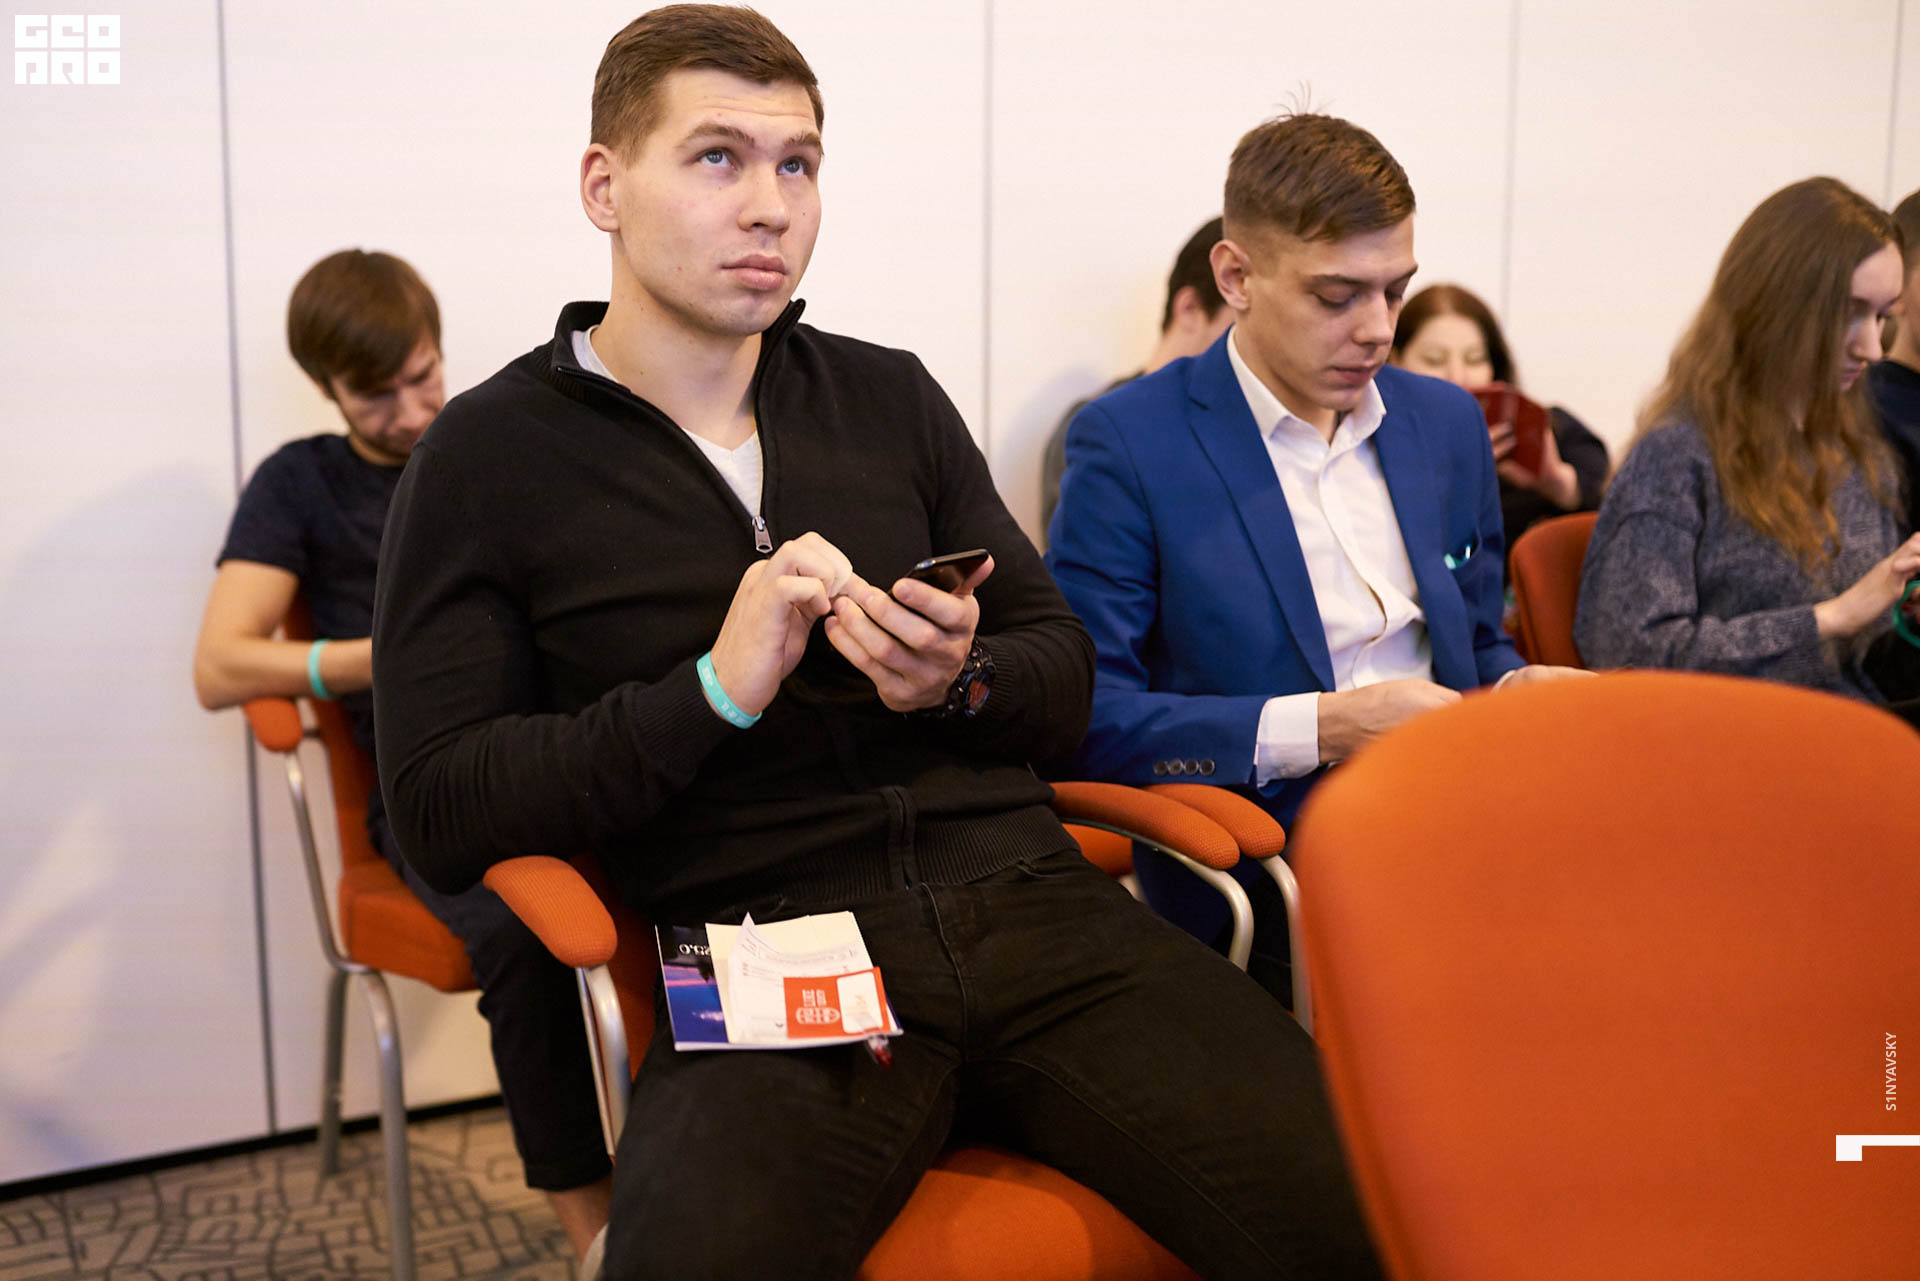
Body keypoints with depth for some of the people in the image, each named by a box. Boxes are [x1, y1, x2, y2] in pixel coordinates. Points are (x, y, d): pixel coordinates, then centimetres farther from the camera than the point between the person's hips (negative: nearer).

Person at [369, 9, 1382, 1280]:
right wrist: (716, 691, -11)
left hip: (1026, 898, 3)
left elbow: (1067, 678, 18)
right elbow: (439, 813, 0)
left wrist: (961, 683, -6)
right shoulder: (488, 456, 7)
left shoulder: (891, 395, 18)